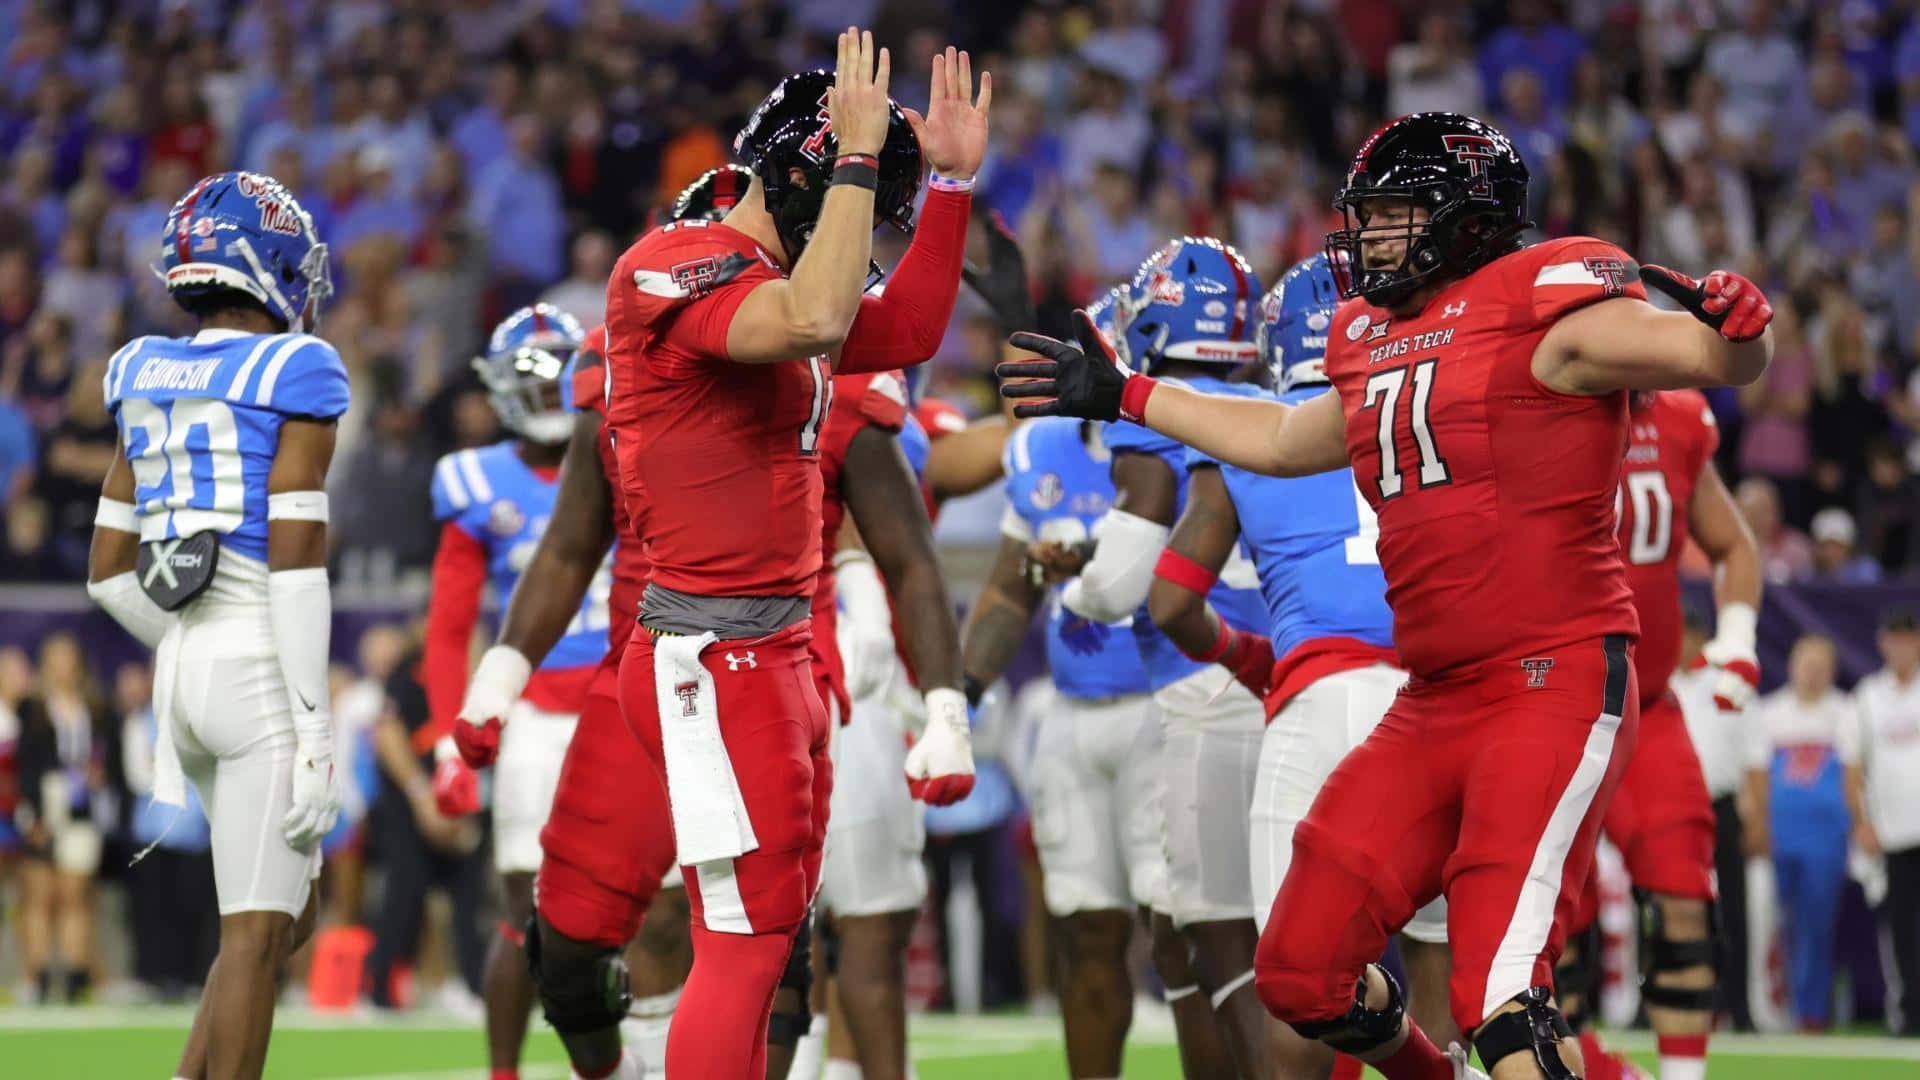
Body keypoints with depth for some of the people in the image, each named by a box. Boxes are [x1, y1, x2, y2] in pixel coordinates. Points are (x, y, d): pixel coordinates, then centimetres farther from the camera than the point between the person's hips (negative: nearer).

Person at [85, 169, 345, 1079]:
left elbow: (109, 570, 14)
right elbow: (294, 560, -15)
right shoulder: (295, 374, -8)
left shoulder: (146, 379, 12)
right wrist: (313, 720, -15)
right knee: (256, 936, -5)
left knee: (290, 916, 19)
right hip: (265, 667, -7)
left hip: (184, 664, 7)